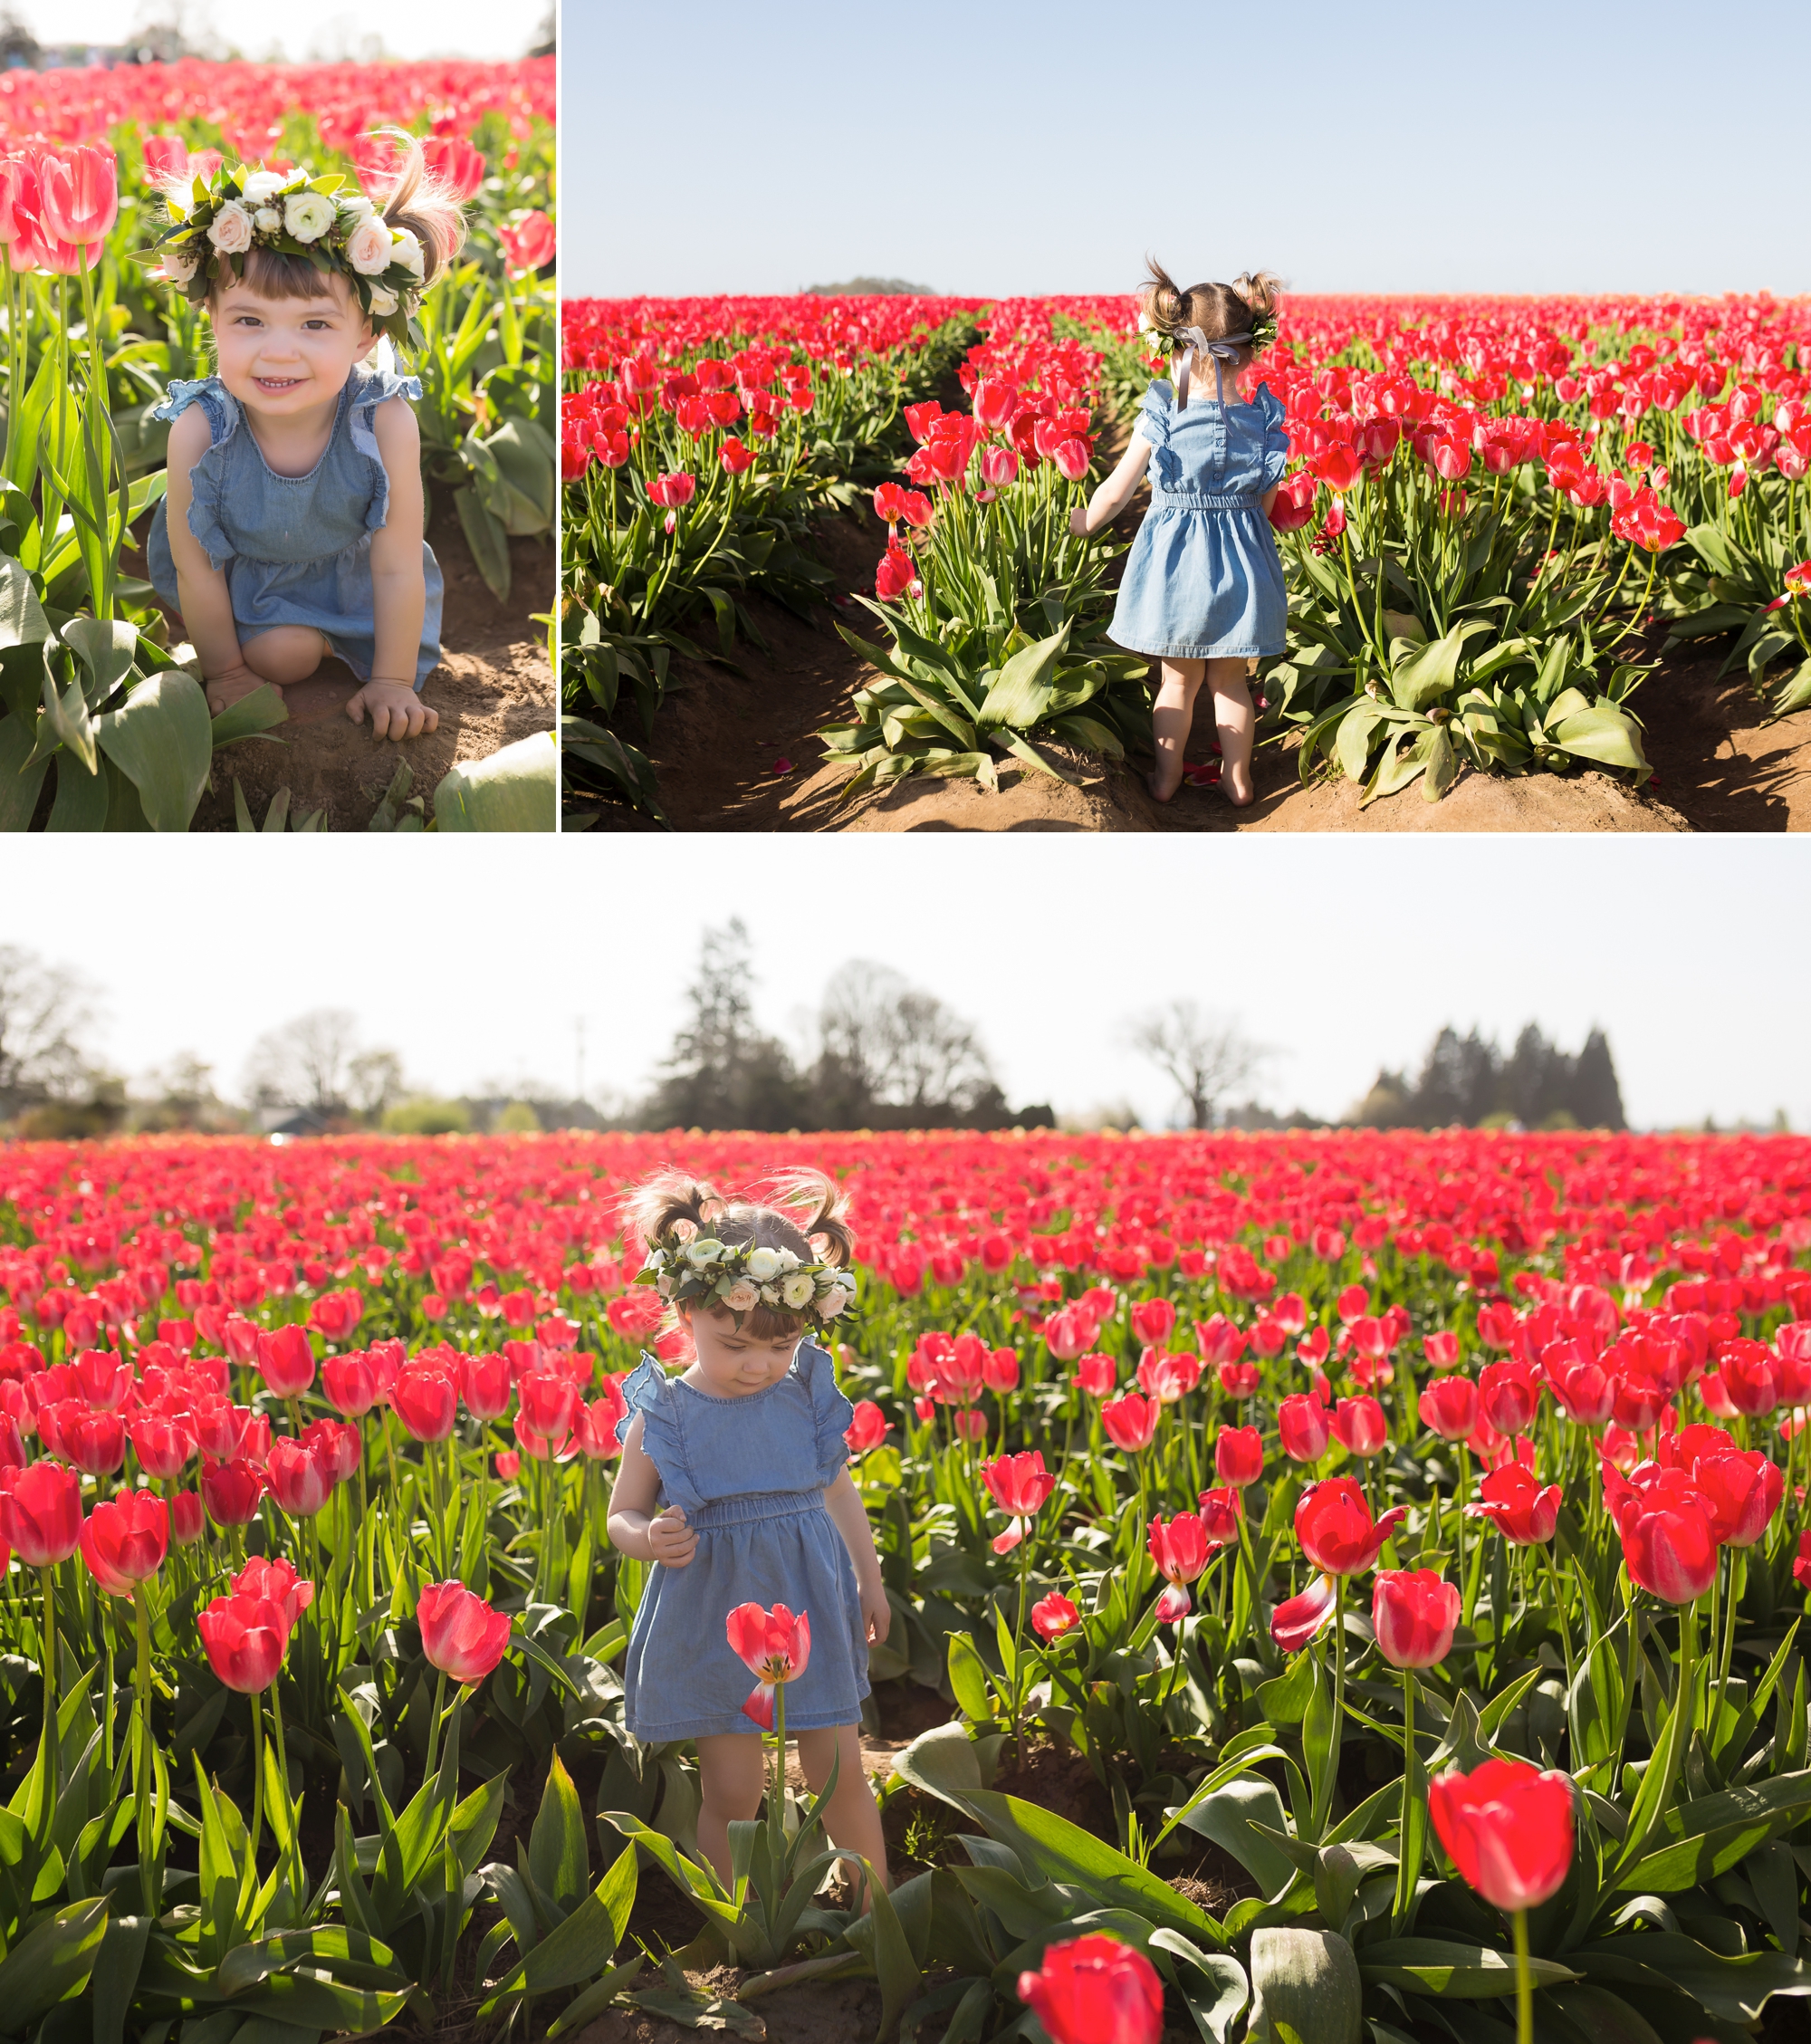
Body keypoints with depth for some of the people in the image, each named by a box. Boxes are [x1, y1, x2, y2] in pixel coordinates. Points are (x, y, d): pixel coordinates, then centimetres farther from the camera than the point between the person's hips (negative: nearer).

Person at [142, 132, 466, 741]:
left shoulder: (385, 424, -35)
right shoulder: (199, 433, -35)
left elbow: (396, 569, -23)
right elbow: (198, 571, -18)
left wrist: (392, 682, -16)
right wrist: (226, 671, -7)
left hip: (347, 566, 2)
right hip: (244, 571, -1)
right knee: (279, 653, -19)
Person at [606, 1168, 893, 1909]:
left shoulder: (807, 1397, -2)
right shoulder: (663, 1416, -10)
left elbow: (839, 1492, 13)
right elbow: (622, 1518, -2)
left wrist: (869, 1581, 20)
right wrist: (650, 1538, -24)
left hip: (809, 1607, 2)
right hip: (713, 1620, -2)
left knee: (840, 1769, 7)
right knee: (732, 1791, 2)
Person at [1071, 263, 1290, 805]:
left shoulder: (1160, 420, -14)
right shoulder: (1264, 421, -9)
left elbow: (1114, 494, -6)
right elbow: (1265, 502, 0)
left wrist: (1084, 523, 14)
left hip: (1174, 561, -1)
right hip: (1241, 564, 1)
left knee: (1178, 681, 15)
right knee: (1229, 679, 18)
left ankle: (1166, 776, 24)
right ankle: (1238, 776, 25)